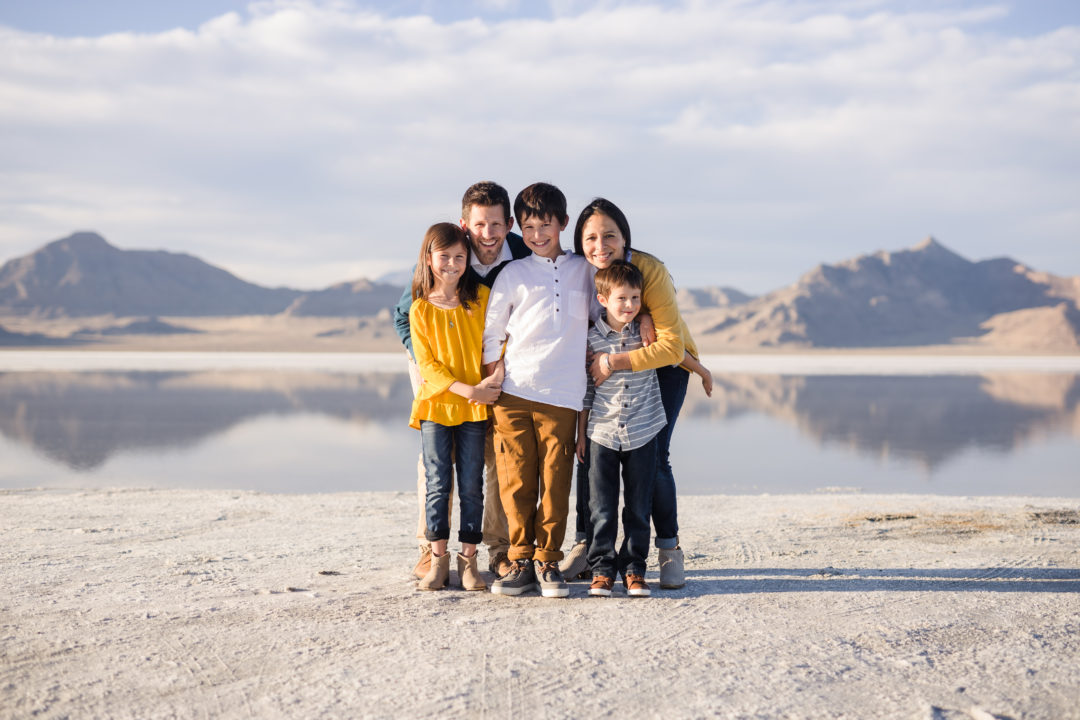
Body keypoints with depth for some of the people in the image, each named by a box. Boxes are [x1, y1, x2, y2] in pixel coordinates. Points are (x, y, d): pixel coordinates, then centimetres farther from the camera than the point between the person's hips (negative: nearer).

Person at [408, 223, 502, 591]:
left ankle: (468, 560, 10)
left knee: (471, 486, 3)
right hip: (436, 405, 0)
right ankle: (438, 558, 9)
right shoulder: (420, 309, 1)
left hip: (476, 408, 0)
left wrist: (495, 379, -14)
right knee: (438, 484, 1)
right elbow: (427, 364, -3)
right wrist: (466, 390, -15)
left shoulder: (481, 297, 3)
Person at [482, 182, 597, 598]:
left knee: (555, 482, -3)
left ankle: (548, 561, 8)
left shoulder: (584, 270, 14)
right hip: (513, 392, 0)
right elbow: (491, 331, 11)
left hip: (562, 395, 0)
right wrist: (493, 377, 5)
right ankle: (521, 561, 9)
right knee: (517, 481, 0)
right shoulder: (513, 274, 10)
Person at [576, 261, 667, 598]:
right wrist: (580, 434, 8)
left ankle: (634, 569, 14)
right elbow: (585, 389, 6)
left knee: (638, 507, 5)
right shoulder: (592, 339, -2)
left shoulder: (647, 333, 0)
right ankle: (602, 569, 12)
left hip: (642, 434, 1)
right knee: (602, 508, 2)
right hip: (602, 434, -1)